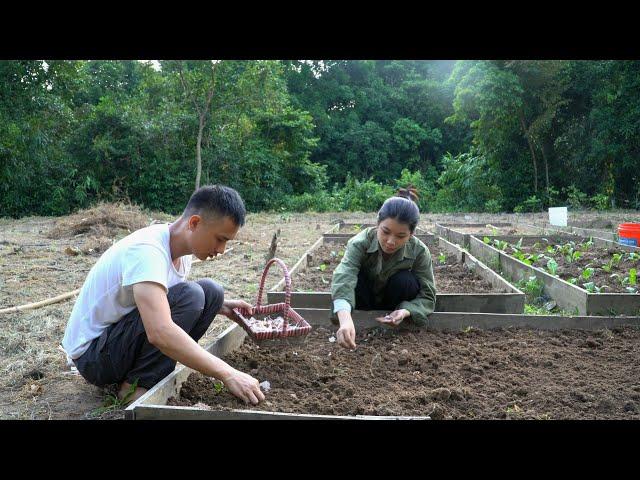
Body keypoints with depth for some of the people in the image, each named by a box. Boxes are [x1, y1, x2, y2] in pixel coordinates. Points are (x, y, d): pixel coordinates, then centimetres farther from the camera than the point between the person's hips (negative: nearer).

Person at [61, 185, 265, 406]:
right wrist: (228, 374, -39)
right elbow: (160, 333, -42)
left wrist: (219, 306, -2)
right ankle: (136, 386, -13)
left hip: (121, 335, 8)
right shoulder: (147, 250, -29)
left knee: (211, 291, -3)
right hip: (91, 353, -8)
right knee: (189, 295, -26)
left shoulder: (181, 247, -1)